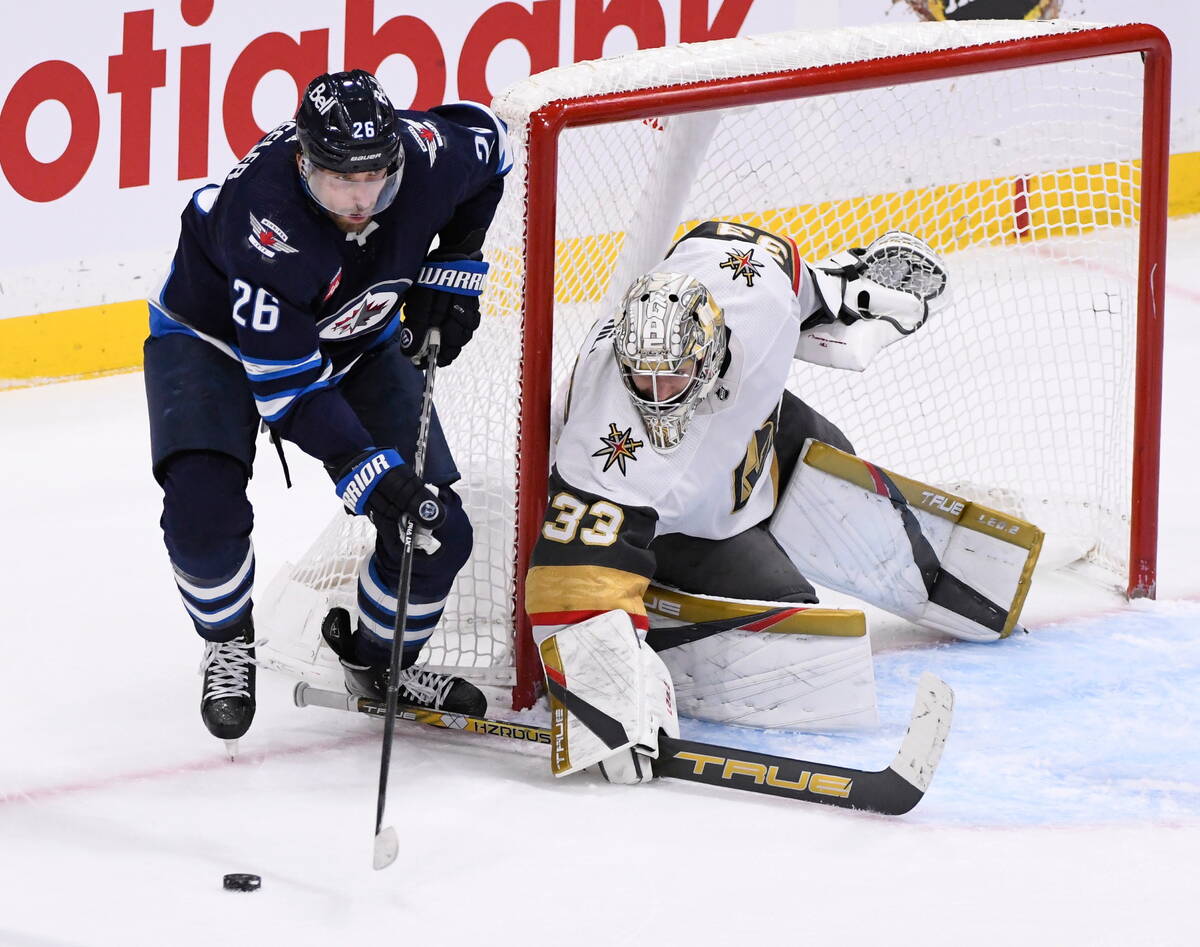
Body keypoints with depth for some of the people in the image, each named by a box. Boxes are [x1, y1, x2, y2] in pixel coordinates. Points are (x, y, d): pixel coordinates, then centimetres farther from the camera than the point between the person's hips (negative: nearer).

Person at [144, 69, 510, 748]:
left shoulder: (425, 153, -28)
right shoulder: (265, 217, -40)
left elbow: (487, 138, -1)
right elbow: (286, 381, -36)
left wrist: (454, 266, -5)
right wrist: (364, 470, -41)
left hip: (357, 342, 5)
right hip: (216, 336, -4)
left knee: (438, 528, -5)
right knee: (203, 509, -28)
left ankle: (380, 663, 23)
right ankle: (229, 642, 4)